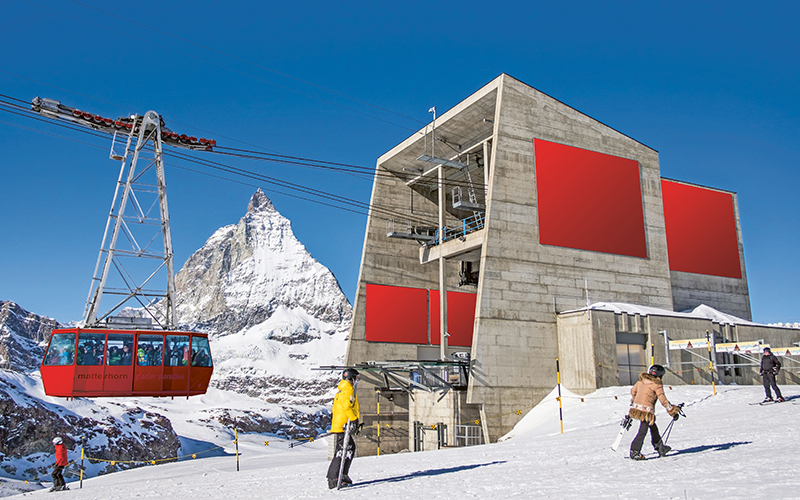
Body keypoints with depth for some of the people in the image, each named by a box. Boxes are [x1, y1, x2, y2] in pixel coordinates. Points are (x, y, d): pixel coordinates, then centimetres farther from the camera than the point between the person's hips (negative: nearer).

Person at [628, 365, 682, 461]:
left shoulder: (642, 380, 12)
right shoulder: (657, 384, -7)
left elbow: (633, 390, 23)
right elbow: (663, 400, -5)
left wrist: (633, 401, 39)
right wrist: (673, 411, 4)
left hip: (636, 408, 8)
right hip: (646, 411, -8)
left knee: (653, 428, 22)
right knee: (642, 431, -6)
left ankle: (660, 448, 35)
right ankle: (634, 452, -8)